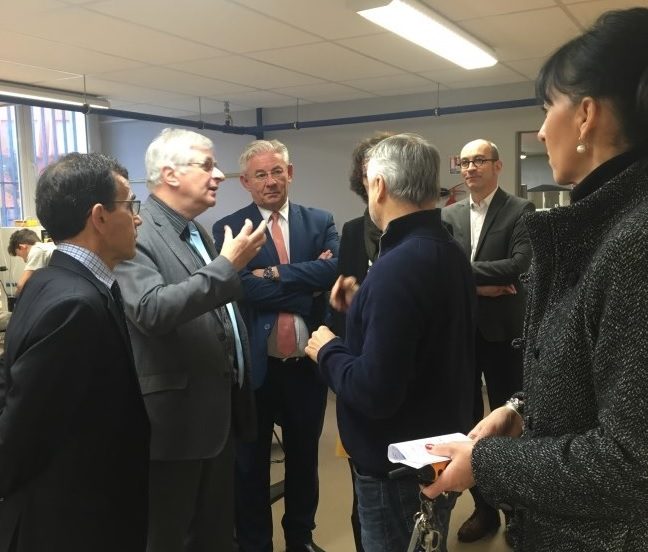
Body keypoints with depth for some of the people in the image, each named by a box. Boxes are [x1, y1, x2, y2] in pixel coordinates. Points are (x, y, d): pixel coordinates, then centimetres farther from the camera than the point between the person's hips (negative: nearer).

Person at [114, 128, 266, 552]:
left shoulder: (198, 233, 14)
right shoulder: (137, 234, -15)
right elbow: (151, 310, -30)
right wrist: (227, 266, -27)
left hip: (219, 412, 9)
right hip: (175, 418, -8)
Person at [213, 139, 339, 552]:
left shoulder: (320, 222, 2)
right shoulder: (229, 230, -5)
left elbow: (335, 270, -16)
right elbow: (241, 288, -20)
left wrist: (274, 274, -19)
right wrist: (305, 284, -17)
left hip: (307, 363, 3)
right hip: (255, 366, -2)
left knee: (304, 456, 20)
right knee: (251, 462, 14)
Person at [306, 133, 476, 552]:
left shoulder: (397, 267, -27)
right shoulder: (451, 252, 3)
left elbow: (375, 392, -29)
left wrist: (329, 351, -12)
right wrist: (364, 305, 11)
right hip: (440, 451, 9)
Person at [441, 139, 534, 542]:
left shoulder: (520, 210, -5)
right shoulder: (448, 215, 8)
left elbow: (520, 265, -19)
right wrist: (478, 284, -15)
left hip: (502, 331, -4)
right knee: (468, 418, 12)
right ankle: (483, 507, 29)